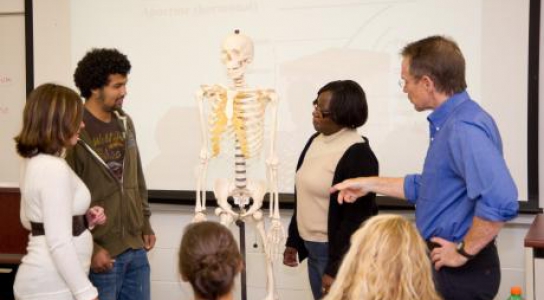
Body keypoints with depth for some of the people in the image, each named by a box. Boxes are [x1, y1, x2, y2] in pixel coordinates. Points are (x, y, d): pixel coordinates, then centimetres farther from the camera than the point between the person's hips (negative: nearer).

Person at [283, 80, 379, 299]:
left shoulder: (358, 155, -17)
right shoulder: (316, 140, 8)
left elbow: (356, 218, -19)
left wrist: (336, 269, -20)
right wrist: (293, 240, 17)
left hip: (339, 252, -8)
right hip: (312, 249, 8)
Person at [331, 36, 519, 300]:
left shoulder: (465, 128, -24)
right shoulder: (448, 122, 9)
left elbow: (500, 202, -37)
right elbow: (429, 188, 21)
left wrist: (464, 252, -25)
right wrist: (369, 184, 19)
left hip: (461, 270, -10)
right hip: (441, 262, 10)